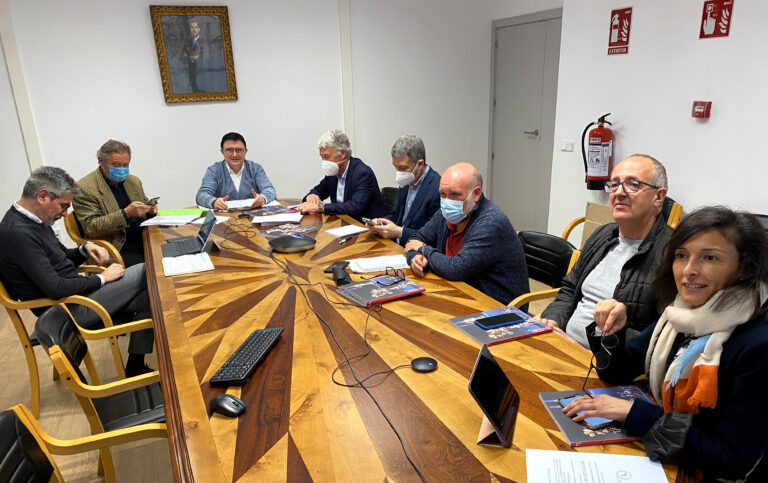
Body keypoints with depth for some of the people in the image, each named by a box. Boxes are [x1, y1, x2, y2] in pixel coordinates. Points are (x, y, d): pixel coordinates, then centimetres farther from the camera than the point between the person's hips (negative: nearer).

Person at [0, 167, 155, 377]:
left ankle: (135, 367, 9)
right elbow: (55, 289, -26)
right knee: (146, 273, -10)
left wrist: (85, 248, 1)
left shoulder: (34, 220, 8)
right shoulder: (18, 233, -23)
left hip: (75, 291, 10)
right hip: (69, 309, -10)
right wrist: (102, 278, -15)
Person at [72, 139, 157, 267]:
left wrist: (150, 210, -2)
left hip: (143, 242, 6)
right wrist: (125, 214, -24)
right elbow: (90, 227, -12)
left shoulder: (134, 181, 15)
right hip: (117, 250, -6)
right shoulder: (84, 188, -5)